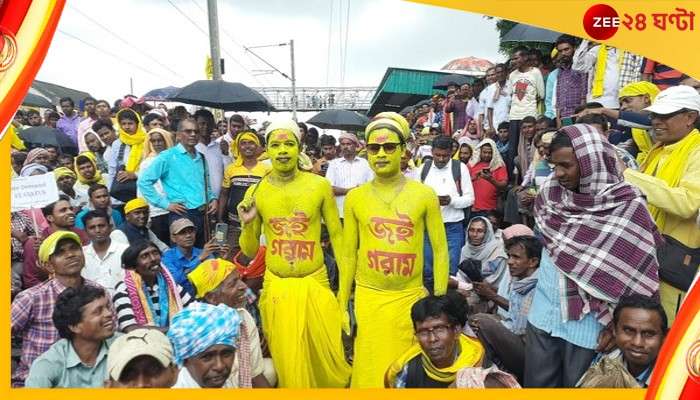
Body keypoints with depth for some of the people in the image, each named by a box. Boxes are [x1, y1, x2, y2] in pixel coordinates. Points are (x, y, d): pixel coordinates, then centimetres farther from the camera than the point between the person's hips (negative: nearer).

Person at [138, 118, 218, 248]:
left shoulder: (201, 158, 15)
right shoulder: (168, 156, -5)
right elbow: (144, 181, -9)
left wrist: (213, 198, 8)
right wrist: (165, 204, -10)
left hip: (202, 214, 6)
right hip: (182, 215, -6)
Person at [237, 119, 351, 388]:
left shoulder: (320, 185, -5)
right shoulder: (256, 192, -1)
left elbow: (337, 236, 3)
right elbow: (250, 252, 7)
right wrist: (247, 225, -12)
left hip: (315, 283, -1)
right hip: (276, 286, 1)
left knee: (328, 358, 6)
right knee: (287, 363, 10)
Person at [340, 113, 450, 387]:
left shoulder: (424, 195, -3)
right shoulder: (355, 197, 2)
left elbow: (440, 250, 1)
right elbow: (348, 254, 7)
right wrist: (342, 304, 8)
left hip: (410, 297, -1)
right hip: (368, 297, 1)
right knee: (371, 371, 9)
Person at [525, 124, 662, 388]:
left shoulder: (628, 205, -14)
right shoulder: (550, 193, -1)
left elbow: (638, 274, -10)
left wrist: (618, 324, -9)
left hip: (589, 324, -4)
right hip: (543, 314, 4)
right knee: (536, 385, 15)